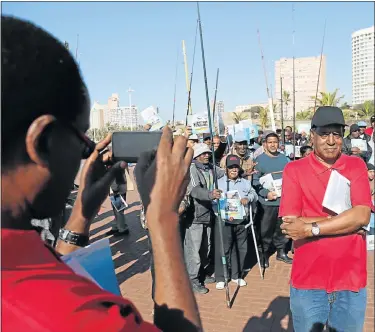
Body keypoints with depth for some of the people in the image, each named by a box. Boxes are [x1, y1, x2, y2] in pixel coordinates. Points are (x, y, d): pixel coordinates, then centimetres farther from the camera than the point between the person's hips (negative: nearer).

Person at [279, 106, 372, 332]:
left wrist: (310, 228, -19)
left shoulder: (357, 166, 0)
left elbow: (362, 216, -13)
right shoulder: (294, 170, -6)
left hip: (351, 279, 2)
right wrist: (347, 222, -14)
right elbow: (290, 225, -15)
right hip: (308, 280, -1)